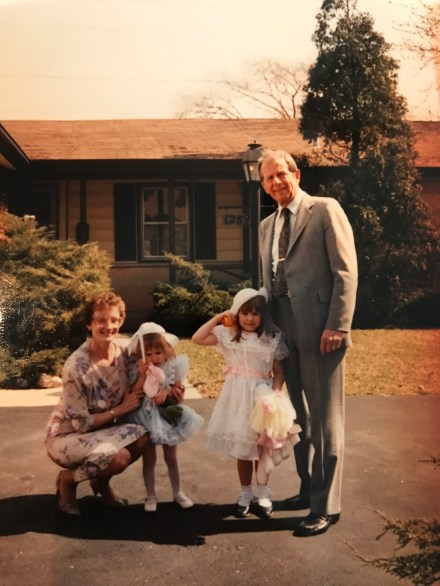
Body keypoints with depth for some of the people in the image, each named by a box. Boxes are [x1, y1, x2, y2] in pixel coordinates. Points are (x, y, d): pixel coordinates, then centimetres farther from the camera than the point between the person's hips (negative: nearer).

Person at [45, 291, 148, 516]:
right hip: (66, 436, -6)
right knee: (120, 457, -30)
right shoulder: (77, 365, -27)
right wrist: (121, 409, -20)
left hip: (100, 429, 6)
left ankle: (101, 481, 8)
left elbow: (127, 396, 3)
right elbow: (80, 423, -22)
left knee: (140, 438, -22)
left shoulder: (122, 352, -8)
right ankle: (67, 479, 2)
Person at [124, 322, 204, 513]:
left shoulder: (172, 368, -10)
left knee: (171, 458, 13)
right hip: (146, 419, -1)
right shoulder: (137, 371, -12)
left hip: (167, 417, 1)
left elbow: (179, 396, -8)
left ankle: (177, 492, 29)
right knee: (149, 459, 7)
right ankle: (151, 496, 22)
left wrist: (167, 391, -27)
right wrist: (143, 376, -28)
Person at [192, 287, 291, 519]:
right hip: (237, 396, 0)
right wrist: (218, 318, -8)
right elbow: (197, 338, -11)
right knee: (242, 448, 8)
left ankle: (262, 494, 23)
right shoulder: (228, 334, -1)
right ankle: (245, 494, 23)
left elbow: (278, 372, 0)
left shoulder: (271, 339, -2)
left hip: (261, 395, 0)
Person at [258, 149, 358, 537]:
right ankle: (309, 489, 31)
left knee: (325, 417, -1)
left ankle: (326, 507, 9)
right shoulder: (267, 226, 18)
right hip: (286, 332, 7)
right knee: (300, 415, 16)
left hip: (320, 330, -7)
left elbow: (346, 272, -10)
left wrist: (337, 326, -16)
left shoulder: (325, 210, -3)